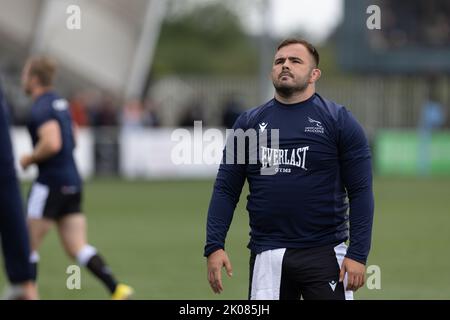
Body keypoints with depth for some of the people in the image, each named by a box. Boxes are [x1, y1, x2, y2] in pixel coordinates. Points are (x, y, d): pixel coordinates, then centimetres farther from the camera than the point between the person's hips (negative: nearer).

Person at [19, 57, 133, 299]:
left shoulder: (41, 108, -14)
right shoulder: (60, 103, 16)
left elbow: (51, 143, -28)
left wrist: (29, 159, -11)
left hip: (50, 184, -9)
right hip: (72, 182, 9)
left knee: (28, 245, 4)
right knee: (77, 248, 3)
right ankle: (117, 289, -12)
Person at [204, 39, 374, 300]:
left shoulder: (338, 120, 1)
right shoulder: (249, 122, 10)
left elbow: (360, 192, -2)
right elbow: (226, 190, 9)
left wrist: (358, 254, -11)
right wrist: (214, 246, -3)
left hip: (324, 255, -3)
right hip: (267, 256, 3)